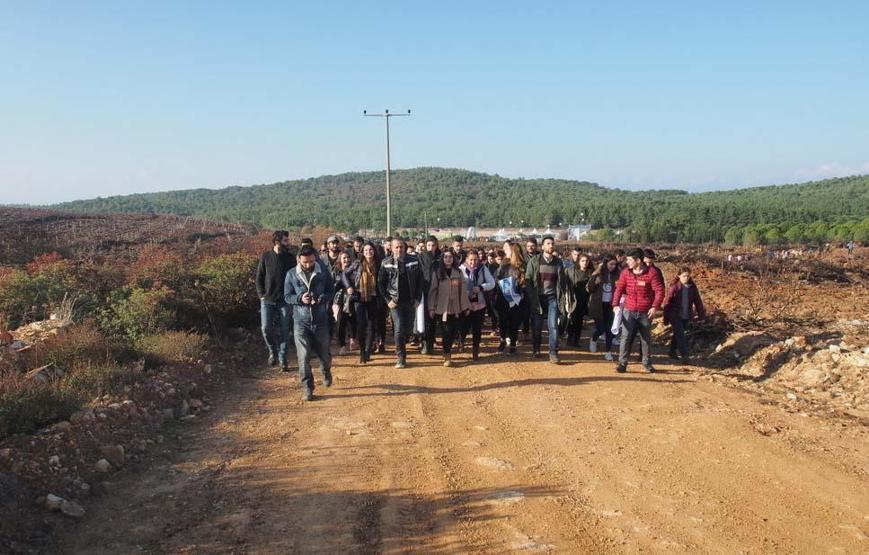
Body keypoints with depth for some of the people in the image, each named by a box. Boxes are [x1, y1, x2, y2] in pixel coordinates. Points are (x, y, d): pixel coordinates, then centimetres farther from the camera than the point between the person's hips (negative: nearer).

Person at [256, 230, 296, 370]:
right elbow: (259, 277, 6)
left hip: (285, 301, 0)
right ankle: (273, 352, 24)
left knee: (284, 331, 2)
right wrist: (261, 295, -2)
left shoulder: (291, 258, 1)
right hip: (267, 300, 0)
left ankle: (282, 359, 13)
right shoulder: (266, 257, 0)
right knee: (266, 329, -2)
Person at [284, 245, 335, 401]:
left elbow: (331, 291, 5)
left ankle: (326, 372, 44)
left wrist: (321, 298, -17)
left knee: (324, 354, 11)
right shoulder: (291, 275, -1)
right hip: (301, 320, -1)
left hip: (321, 320, 1)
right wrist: (300, 298, -19)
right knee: (304, 356, -3)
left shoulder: (323, 273, -1)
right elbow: (287, 296, 2)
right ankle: (307, 387, 9)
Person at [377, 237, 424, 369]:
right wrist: (388, 300, -6)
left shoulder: (414, 262, -1)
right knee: (399, 329, -9)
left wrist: (418, 299, -1)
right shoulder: (386, 263, -3)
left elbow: (420, 281, 5)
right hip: (395, 302, -2)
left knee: (408, 329, 9)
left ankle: (400, 351, 34)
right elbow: (380, 284, 1)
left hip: (410, 302, 2)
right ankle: (400, 358, -2)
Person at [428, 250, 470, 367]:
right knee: (446, 332, -3)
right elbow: (433, 290, 0)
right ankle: (447, 356, 8)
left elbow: (463, 290, 7)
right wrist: (431, 308, -4)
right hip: (442, 308, -2)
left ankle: (447, 349, 26)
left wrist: (466, 306, 4)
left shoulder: (458, 272, 7)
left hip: (456, 308, 2)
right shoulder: (437, 272, 1)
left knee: (455, 332, 2)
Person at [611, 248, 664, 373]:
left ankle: (647, 363, 27)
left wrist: (655, 307, -20)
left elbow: (659, 291, -10)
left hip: (646, 312, -1)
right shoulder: (625, 272, 0)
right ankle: (622, 363, 2)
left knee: (646, 338, 12)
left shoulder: (651, 272, -9)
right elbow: (619, 289, 1)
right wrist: (615, 304, -12)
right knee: (626, 337, -5)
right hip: (629, 311, 1)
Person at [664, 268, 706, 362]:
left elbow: (697, 300, 8)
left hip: (687, 315, 5)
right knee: (680, 335, -7)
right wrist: (666, 317, -9)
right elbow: (668, 301, -10)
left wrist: (701, 314, 9)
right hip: (675, 315, -5)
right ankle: (684, 355, -4)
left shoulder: (692, 286, 0)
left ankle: (672, 351, 31)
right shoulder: (675, 286, -13)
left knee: (678, 334, 16)